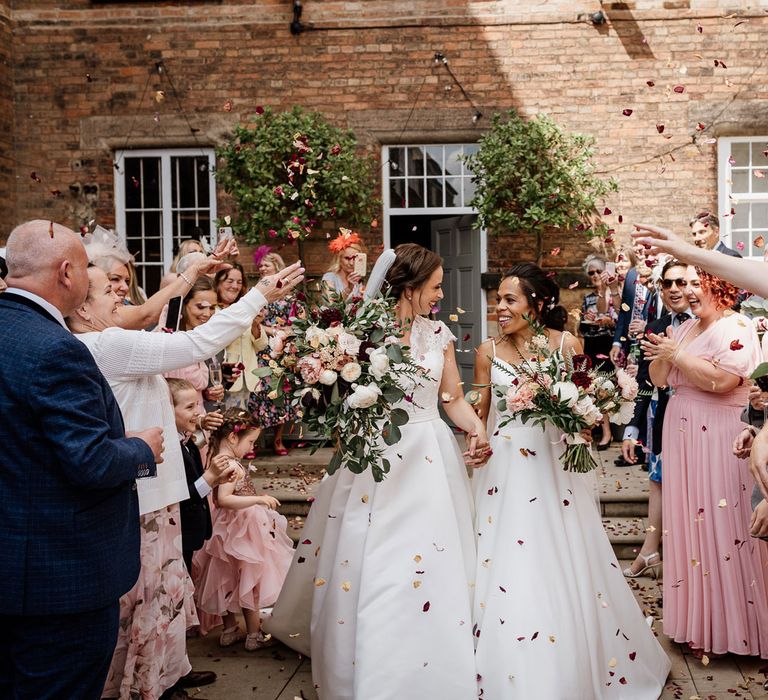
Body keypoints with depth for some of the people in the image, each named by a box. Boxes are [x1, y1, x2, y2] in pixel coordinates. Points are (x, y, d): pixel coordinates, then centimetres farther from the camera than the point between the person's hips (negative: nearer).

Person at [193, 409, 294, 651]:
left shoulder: (217, 459, 1)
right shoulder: (231, 464, -26)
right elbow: (224, 499, -35)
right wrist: (259, 499, -37)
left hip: (229, 526, 9)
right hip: (243, 527, -9)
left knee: (229, 581, 18)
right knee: (251, 581, 5)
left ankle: (229, 630, 31)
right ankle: (254, 635, 17)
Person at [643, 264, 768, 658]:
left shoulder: (736, 328, -9)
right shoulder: (685, 329, 15)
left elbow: (722, 379, -23)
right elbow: (659, 379, 14)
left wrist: (678, 355, -15)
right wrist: (661, 354, -5)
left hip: (720, 440, -8)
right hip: (682, 436, 8)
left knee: (720, 527, -4)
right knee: (688, 525, 10)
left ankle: (727, 627, 9)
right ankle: (697, 621, 22)